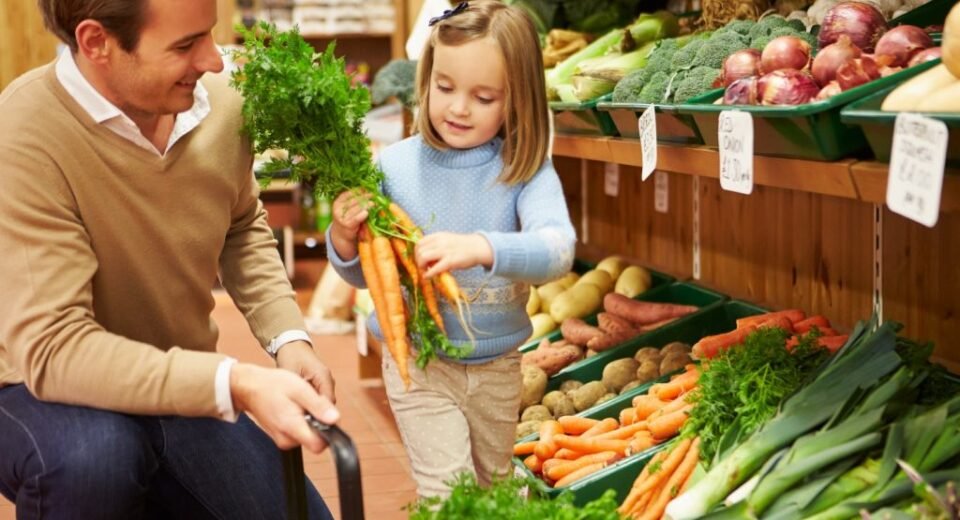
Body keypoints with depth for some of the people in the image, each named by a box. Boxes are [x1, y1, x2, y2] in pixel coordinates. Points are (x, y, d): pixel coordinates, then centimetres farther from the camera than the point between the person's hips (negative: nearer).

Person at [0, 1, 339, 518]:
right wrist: (235, 383, -40)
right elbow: (52, 349, -32)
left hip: (180, 392, 6)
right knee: (97, 453, -38)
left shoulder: (220, 105, -10)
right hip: (44, 394, -5)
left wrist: (288, 337, -7)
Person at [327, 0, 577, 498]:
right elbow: (364, 275, -2)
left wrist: (480, 248, -48)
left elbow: (558, 248, -31)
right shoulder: (395, 165, -11)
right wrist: (345, 237, -25)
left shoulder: (526, 171, -13)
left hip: (497, 365, 1)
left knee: (492, 488, 22)